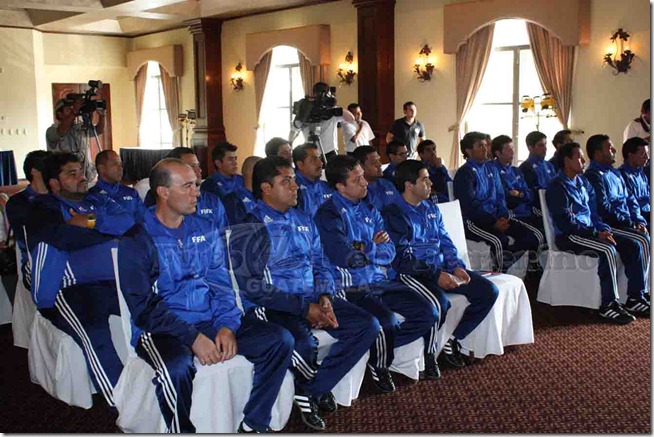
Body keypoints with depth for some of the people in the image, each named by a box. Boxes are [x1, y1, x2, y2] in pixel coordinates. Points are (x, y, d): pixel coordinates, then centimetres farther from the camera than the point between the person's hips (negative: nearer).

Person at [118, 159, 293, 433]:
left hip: (210, 320, 5)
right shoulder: (138, 240, -5)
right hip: (162, 329, -5)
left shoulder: (205, 231, 11)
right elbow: (144, 307, -12)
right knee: (177, 367, -38)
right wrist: (193, 338, -21)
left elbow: (221, 284, 9)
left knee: (280, 341, -11)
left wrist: (227, 325, -9)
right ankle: (182, 431, -10)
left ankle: (253, 425, -1)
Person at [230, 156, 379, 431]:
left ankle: (311, 390, -2)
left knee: (368, 326, -9)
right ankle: (319, 387, 2)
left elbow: (321, 264, 17)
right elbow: (251, 286, -16)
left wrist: (325, 296, -6)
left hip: (312, 300, 7)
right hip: (270, 307, -7)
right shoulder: (248, 229, -8)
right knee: (303, 344, -35)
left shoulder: (304, 222, 15)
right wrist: (303, 307, -19)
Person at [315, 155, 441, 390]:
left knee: (429, 312, -5)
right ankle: (380, 367, 0)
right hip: (352, 289, -7)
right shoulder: (329, 214, -8)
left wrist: (363, 249, -12)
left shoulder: (369, 209, 14)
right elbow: (343, 257, -19)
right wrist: (374, 247, 0)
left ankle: (379, 347, 10)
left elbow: (389, 252, 9)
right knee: (387, 321, -30)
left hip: (381, 282, 7)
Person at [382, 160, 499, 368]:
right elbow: (401, 258, -16)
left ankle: (453, 339, 5)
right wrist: (436, 274, -22)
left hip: (441, 269, 8)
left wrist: (457, 266, -3)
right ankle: (426, 350, -9)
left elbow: (446, 242, 17)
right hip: (413, 274, -8)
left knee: (489, 291, -5)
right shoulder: (393, 214, -8)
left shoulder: (431, 209, 17)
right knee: (439, 302, -36)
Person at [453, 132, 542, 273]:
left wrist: (504, 217, -2)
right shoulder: (464, 173, -5)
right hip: (474, 221, -7)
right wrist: (493, 223, -18)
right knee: (500, 242, -36)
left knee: (535, 237, -11)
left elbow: (500, 196, 17)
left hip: (496, 218, 7)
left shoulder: (491, 168, 18)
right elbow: (469, 206, -13)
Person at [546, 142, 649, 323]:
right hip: (568, 236, -9)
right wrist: (596, 233, -20)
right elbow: (565, 222, -19)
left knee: (632, 246, -5)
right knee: (608, 250, -32)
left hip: (590, 231, 9)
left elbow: (593, 213, 20)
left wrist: (604, 229, 0)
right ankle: (609, 305, -27)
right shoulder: (558, 187, -10)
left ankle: (635, 298, -1)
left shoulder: (584, 183, 18)